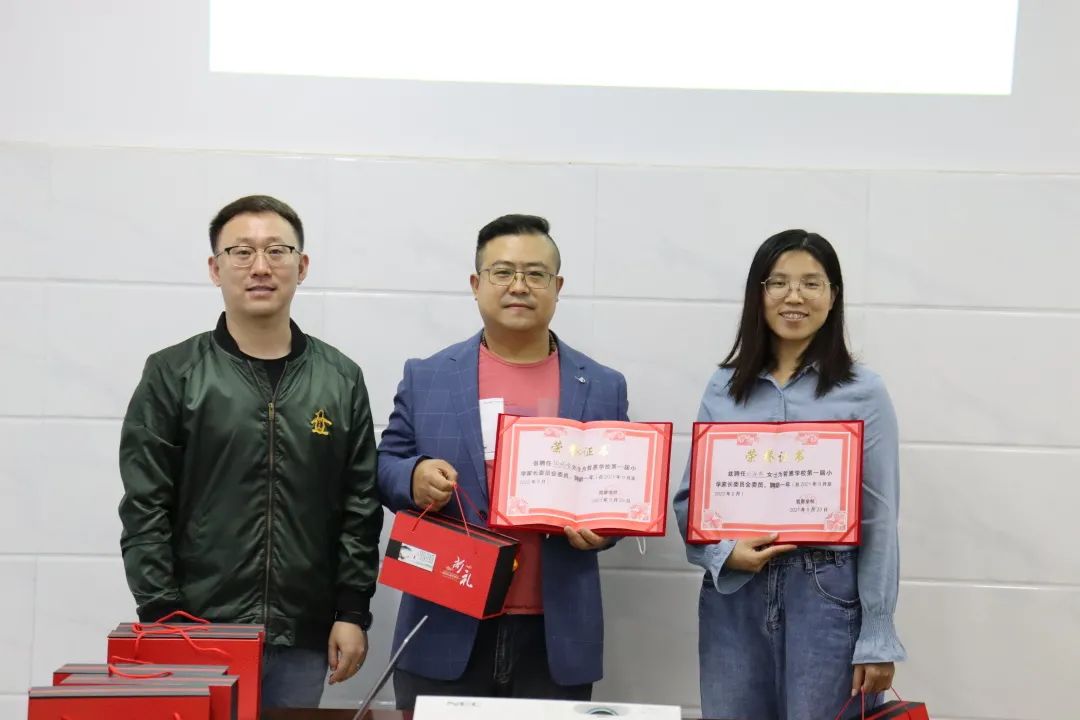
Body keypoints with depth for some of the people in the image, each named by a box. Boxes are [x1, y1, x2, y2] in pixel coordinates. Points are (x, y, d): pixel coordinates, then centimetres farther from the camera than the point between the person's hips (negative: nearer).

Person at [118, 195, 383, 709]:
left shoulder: (341, 379, 6)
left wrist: (352, 612, 0)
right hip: (199, 634, -2)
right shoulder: (173, 375, 0)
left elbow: (360, 507, 6)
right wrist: (163, 623, -8)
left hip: (303, 639, 2)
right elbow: (145, 510, -3)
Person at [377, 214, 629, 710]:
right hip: (446, 629, 0)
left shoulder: (603, 387, 6)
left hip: (557, 635, 1)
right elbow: (384, 465, 8)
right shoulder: (426, 377, 4)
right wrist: (413, 477, -15)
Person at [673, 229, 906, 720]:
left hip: (826, 593, -2)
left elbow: (879, 520, -3)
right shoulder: (724, 387, 6)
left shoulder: (862, 391, -2)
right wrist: (725, 551, -10)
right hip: (733, 592, 3)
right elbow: (690, 495, 9)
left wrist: (877, 639, -5)